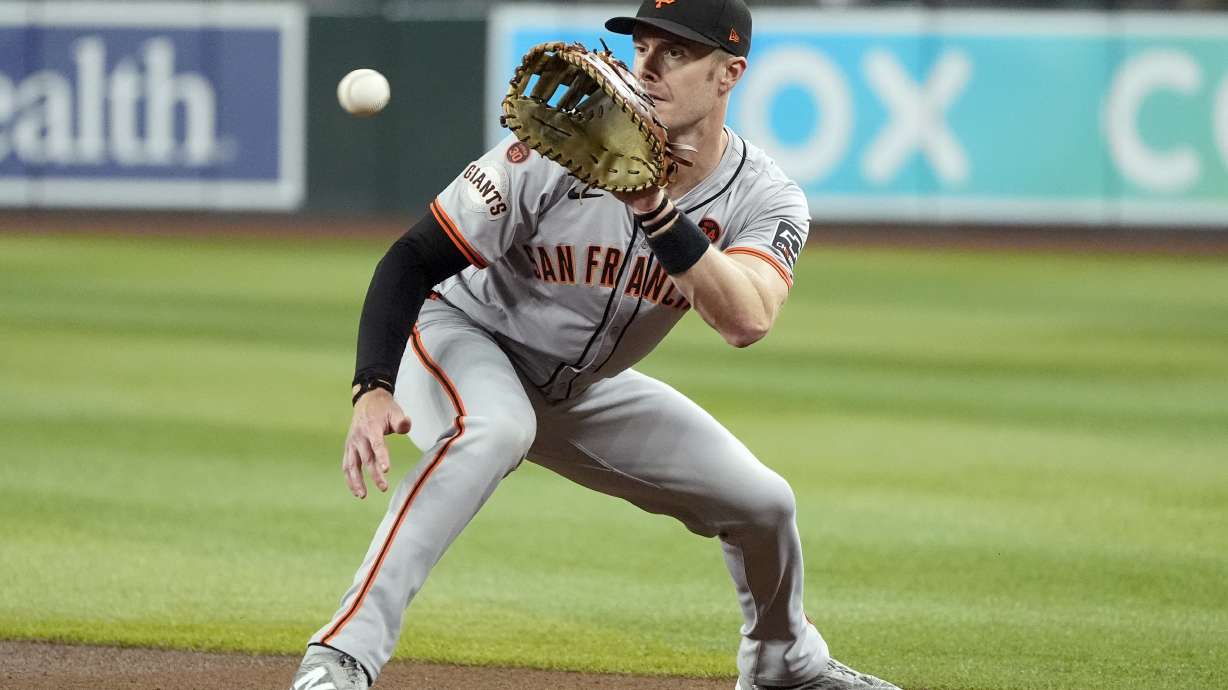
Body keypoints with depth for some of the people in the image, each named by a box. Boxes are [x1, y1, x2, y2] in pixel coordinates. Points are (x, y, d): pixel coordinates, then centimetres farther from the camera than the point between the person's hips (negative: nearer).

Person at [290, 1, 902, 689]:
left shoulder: (766, 198, -17)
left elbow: (745, 322, -38)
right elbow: (413, 260, -24)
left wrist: (655, 208, -48)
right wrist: (374, 390, -38)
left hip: (587, 392, 5)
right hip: (463, 341, -5)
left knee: (761, 501, 6)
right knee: (494, 427, -39)